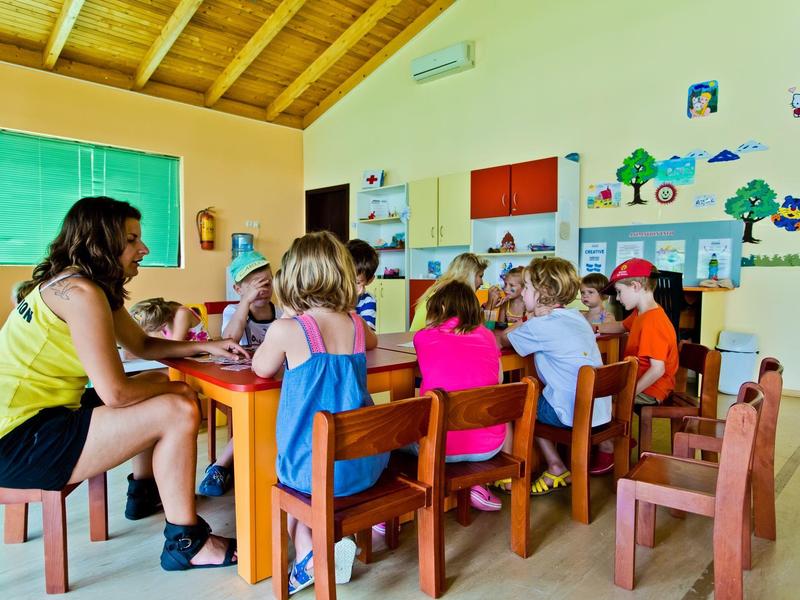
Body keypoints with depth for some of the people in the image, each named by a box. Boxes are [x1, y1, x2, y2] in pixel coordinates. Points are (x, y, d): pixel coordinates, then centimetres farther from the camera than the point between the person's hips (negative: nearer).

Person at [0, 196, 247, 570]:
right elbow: (115, 393, -26)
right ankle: (185, 542, -3)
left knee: (156, 389, 20)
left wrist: (205, 347, 6)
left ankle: (144, 491, 35)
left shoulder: (89, 287, 9)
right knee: (180, 411, -18)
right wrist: (174, 389, -7)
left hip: (34, 417, 11)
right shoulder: (82, 292, -22)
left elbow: (142, 345, 17)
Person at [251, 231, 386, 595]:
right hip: (367, 464, 5)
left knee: (279, 476, 30)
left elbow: (261, 369, 5)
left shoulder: (286, 329, -15)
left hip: (314, 470, -4)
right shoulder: (356, 323, -1)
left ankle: (308, 555, 14)